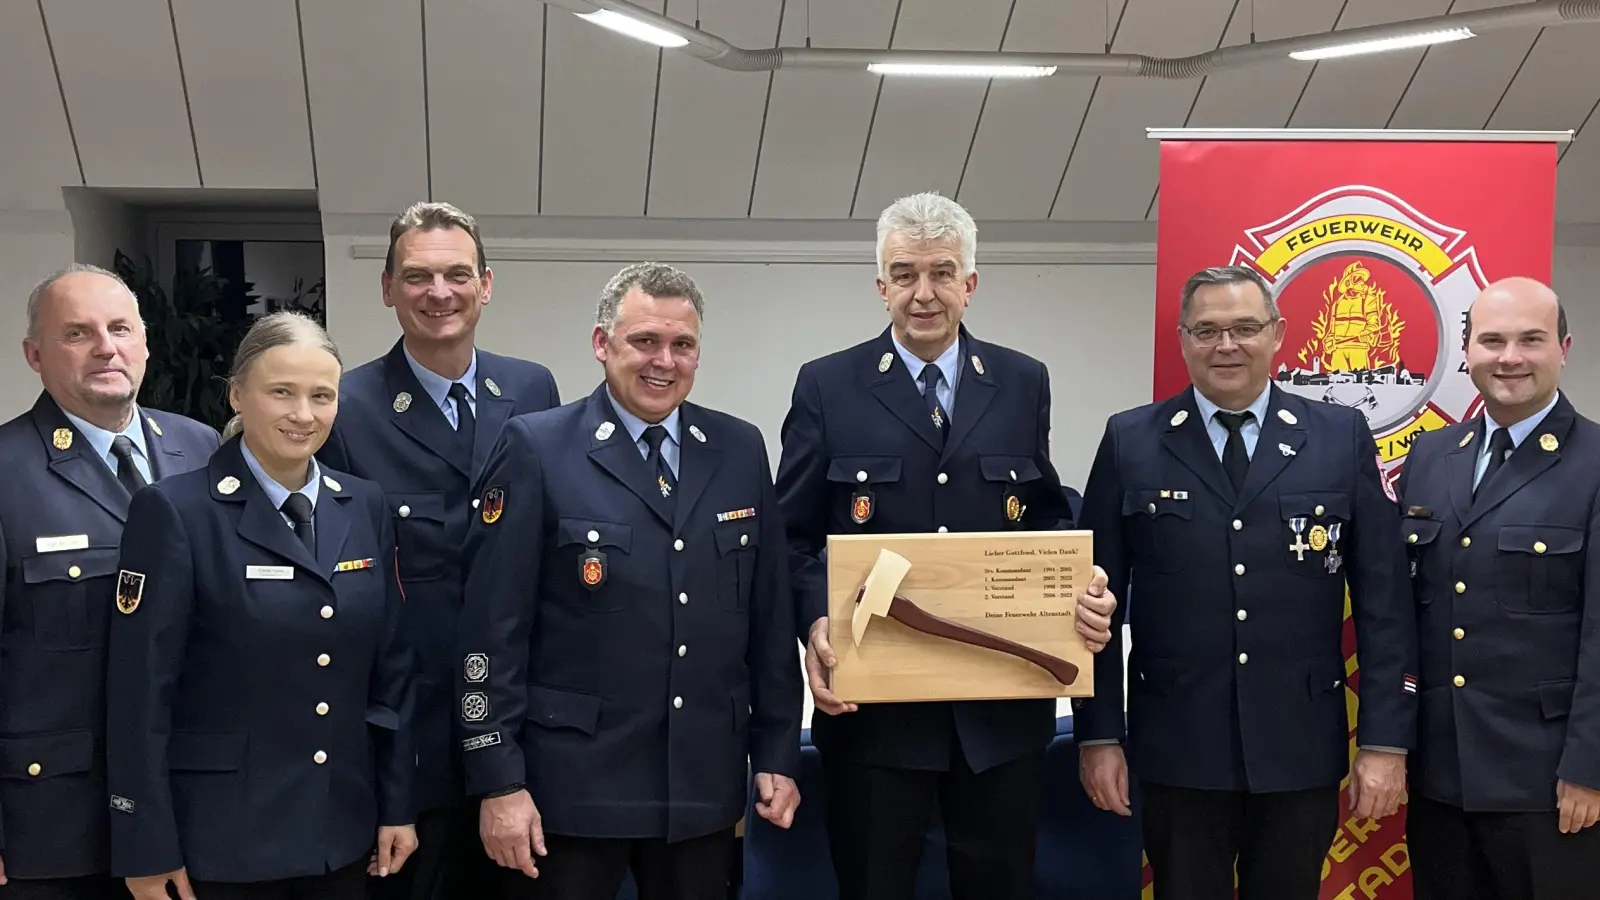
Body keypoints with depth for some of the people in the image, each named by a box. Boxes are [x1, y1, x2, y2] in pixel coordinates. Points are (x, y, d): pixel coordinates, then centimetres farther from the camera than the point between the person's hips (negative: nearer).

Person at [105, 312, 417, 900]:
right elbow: (140, 692, -11)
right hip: (221, 837, -5)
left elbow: (390, 666, 8)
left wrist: (397, 805, 7)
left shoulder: (365, 506, 5)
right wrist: (148, 848, -11)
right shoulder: (174, 511, -10)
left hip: (343, 831, 5)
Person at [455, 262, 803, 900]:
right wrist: (499, 781, -11)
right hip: (572, 786, -4)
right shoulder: (536, 448, -7)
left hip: (706, 786, 4)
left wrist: (777, 754, 7)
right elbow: (494, 627, -8)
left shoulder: (740, 451, 6)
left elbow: (769, 615, 9)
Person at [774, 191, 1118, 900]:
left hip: (1002, 708, 2)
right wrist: (815, 623, -17)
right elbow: (793, 537, 1)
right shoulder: (827, 387, 1)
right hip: (873, 706, -2)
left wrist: (1083, 585, -8)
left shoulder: (1024, 384, 7)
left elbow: (1046, 517, 12)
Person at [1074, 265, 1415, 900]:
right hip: (1178, 750, 0)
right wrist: (1098, 734, -2)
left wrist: (1386, 741, -4)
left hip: (1303, 750, 1)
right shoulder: (1130, 442, 1)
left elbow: (1383, 601, 1)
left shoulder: (1342, 437, 2)